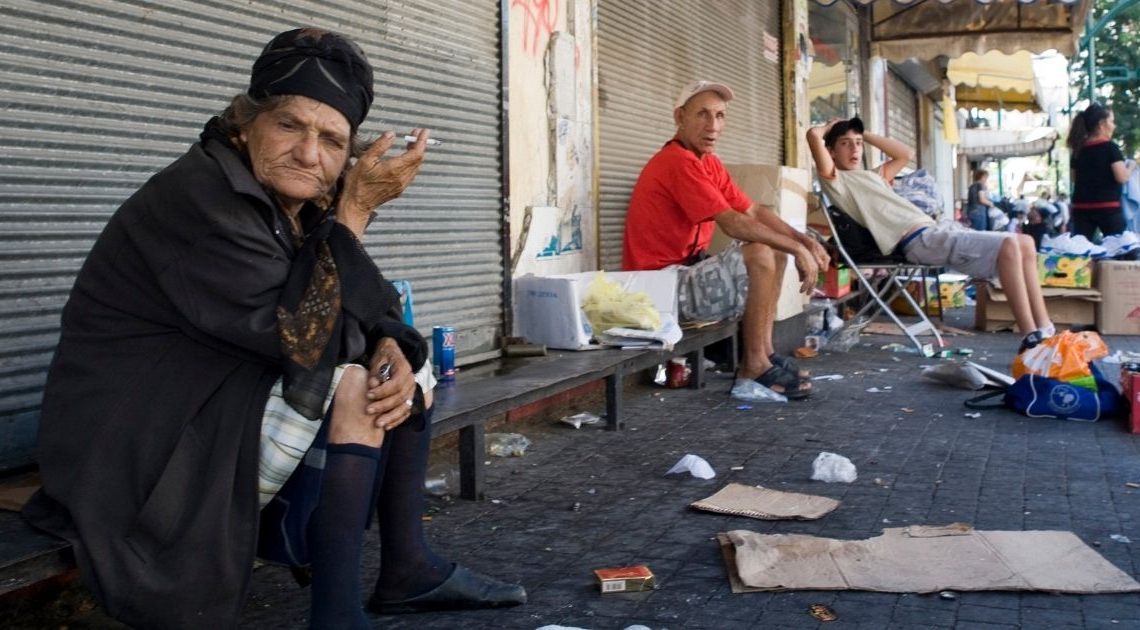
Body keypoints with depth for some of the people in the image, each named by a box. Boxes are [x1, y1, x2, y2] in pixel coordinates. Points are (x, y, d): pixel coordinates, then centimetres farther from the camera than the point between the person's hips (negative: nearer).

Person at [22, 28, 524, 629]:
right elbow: (298, 336, -26)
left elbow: (365, 314, 5)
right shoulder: (200, 198, -22)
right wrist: (356, 208, -23)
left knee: (403, 362, 8)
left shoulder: (302, 205, 3)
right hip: (139, 449, -9)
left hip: (229, 409, 9)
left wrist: (394, 353, -17)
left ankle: (408, 566, 6)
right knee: (352, 381, -24)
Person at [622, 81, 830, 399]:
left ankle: (764, 352, 10)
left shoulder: (709, 162, 11)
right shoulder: (679, 162, -20)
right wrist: (797, 248, -19)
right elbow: (734, 224, -25)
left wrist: (803, 240, -5)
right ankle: (754, 367, -13)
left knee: (777, 249, 12)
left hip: (688, 268, 11)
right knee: (761, 255, -23)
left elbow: (754, 211, 10)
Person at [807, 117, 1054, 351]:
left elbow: (906, 154, 40)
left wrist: (865, 134, 35)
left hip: (938, 232, 10)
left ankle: (1045, 331, 0)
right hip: (920, 241, -10)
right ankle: (1031, 338, -22)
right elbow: (813, 135, -11)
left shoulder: (871, 176, 29)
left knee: (1025, 244, 3)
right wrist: (830, 126, 13)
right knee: (1009, 245, -23)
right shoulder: (835, 180, 2)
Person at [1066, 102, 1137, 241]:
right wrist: (1131, 166, 4)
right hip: (1107, 207, -5)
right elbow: (1122, 177, -14)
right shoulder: (1110, 147, -9)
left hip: (1081, 208, 5)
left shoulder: (1078, 149, 8)